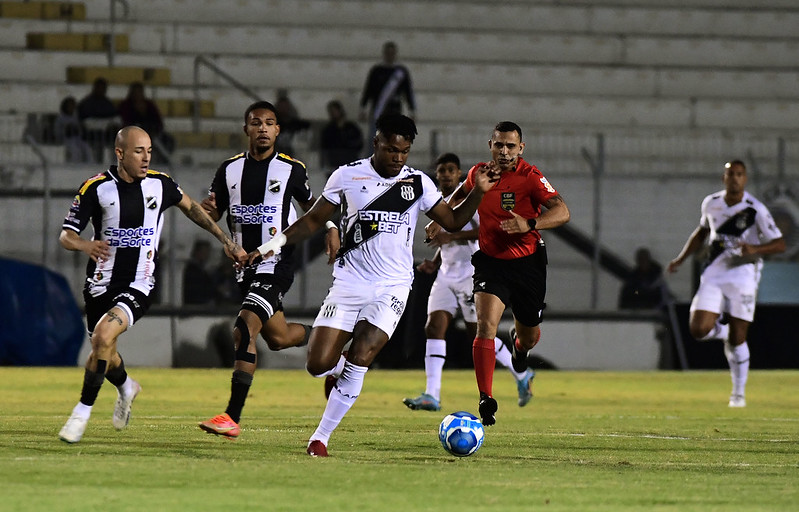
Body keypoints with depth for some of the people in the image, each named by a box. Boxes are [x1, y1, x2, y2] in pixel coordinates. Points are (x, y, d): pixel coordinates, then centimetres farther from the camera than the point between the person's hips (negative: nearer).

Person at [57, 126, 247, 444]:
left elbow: (190, 207, 18)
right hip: (101, 283, 2)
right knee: (104, 354, 17)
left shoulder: (159, 184, -2)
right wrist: (85, 245, -32)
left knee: (104, 334, -26)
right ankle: (126, 388, 53)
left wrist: (227, 242, 20)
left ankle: (82, 412, -14)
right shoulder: (96, 188, -9)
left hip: (138, 285, -1)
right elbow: (66, 236, -8)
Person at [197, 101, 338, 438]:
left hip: (276, 264, -6)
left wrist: (330, 230, -3)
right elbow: (212, 216, 9)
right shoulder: (230, 170, 6)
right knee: (277, 338, 15)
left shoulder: (291, 170, -3)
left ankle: (232, 417, -21)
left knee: (244, 331, -21)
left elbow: (311, 206, 14)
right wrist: (206, 210, -14)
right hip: (245, 266, 6)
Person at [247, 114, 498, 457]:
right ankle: (338, 370, 29)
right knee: (318, 365, -10)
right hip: (348, 283, 0)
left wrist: (477, 193, -6)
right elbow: (314, 219, 9)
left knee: (359, 361, -17)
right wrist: (277, 242, -3)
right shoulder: (347, 177, 2)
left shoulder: (418, 183, 4)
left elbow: (452, 222, 9)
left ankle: (321, 437, -4)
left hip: (392, 288, 0)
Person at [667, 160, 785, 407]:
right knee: (699, 329, -14)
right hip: (713, 274, 3)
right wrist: (681, 258, 21)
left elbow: (780, 244, -9)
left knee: (737, 339, -3)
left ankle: (739, 393, 12)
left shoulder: (755, 210, -10)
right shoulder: (711, 203, 4)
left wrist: (755, 249, -27)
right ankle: (724, 330, 20)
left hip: (742, 275, -3)